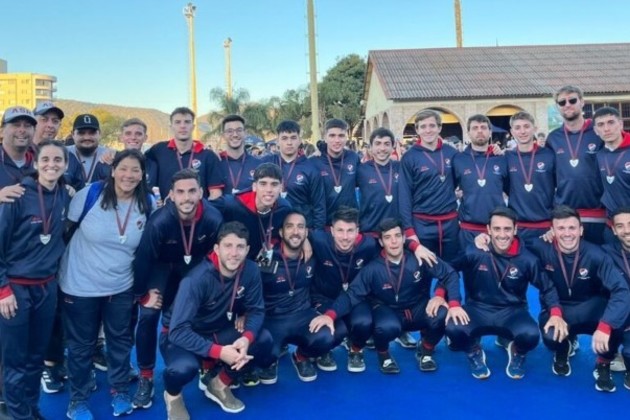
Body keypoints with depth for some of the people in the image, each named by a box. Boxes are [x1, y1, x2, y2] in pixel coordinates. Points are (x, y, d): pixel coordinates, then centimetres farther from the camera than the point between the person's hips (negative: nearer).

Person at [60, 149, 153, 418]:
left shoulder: (147, 204, -7)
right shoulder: (90, 194, -17)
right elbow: (65, 230, -4)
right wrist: (61, 267, 3)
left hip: (121, 287, 3)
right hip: (81, 285, -2)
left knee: (120, 341, 17)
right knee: (81, 345, 13)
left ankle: (120, 391, 38)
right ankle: (78, 398, 33)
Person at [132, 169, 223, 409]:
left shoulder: (213, 219, -32)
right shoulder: (160, 222, -39)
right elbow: (143, 257, -24)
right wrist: (142, 294, -14)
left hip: (194, 266, 3)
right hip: (162, 265, -2)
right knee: (149, 315, -14)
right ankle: (146, 377, 1)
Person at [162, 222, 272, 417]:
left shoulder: (251, 270, -15)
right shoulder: (197, 279, -29)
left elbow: (256, 310, -9)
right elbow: (178, 331, -31)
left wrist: (246, 338, -30)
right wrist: (219, 351, -39)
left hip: (219, 332, 5)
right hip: (182, 337, -5)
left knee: (264, 340, -18)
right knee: (184, 367, -36)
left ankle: (220, 385, 6)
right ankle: (173, 395, 3)